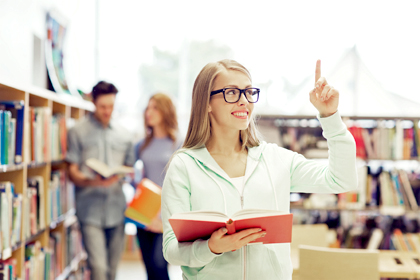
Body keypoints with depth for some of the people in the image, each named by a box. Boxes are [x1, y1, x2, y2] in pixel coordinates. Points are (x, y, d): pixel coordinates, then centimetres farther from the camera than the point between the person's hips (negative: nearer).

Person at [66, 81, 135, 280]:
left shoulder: (123, 135, 15)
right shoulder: (78, 132, 2)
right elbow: (73, 173, -2)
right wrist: (93, 181, -21)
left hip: (117, 209, 4)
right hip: (90, 210, -4)